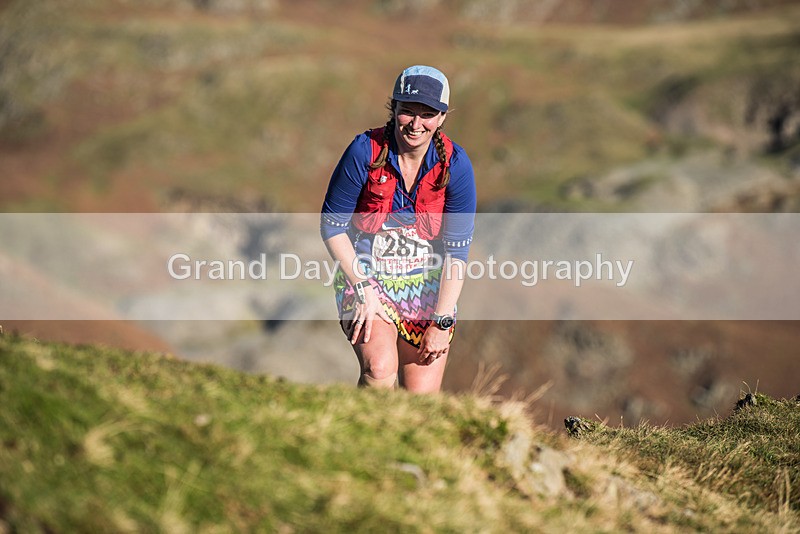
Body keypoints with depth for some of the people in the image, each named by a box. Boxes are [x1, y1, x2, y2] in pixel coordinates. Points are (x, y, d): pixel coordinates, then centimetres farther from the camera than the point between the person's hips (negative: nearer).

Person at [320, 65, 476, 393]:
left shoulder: (455, 165, -11)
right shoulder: (365, 151, -16)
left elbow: (457, 250, -9)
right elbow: (332, 226, -8)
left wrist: (442, 322, -13)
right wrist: (363, 289, -16)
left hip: (427, 285, 2)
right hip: (365, 276, -2)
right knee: (379, 368, -29)